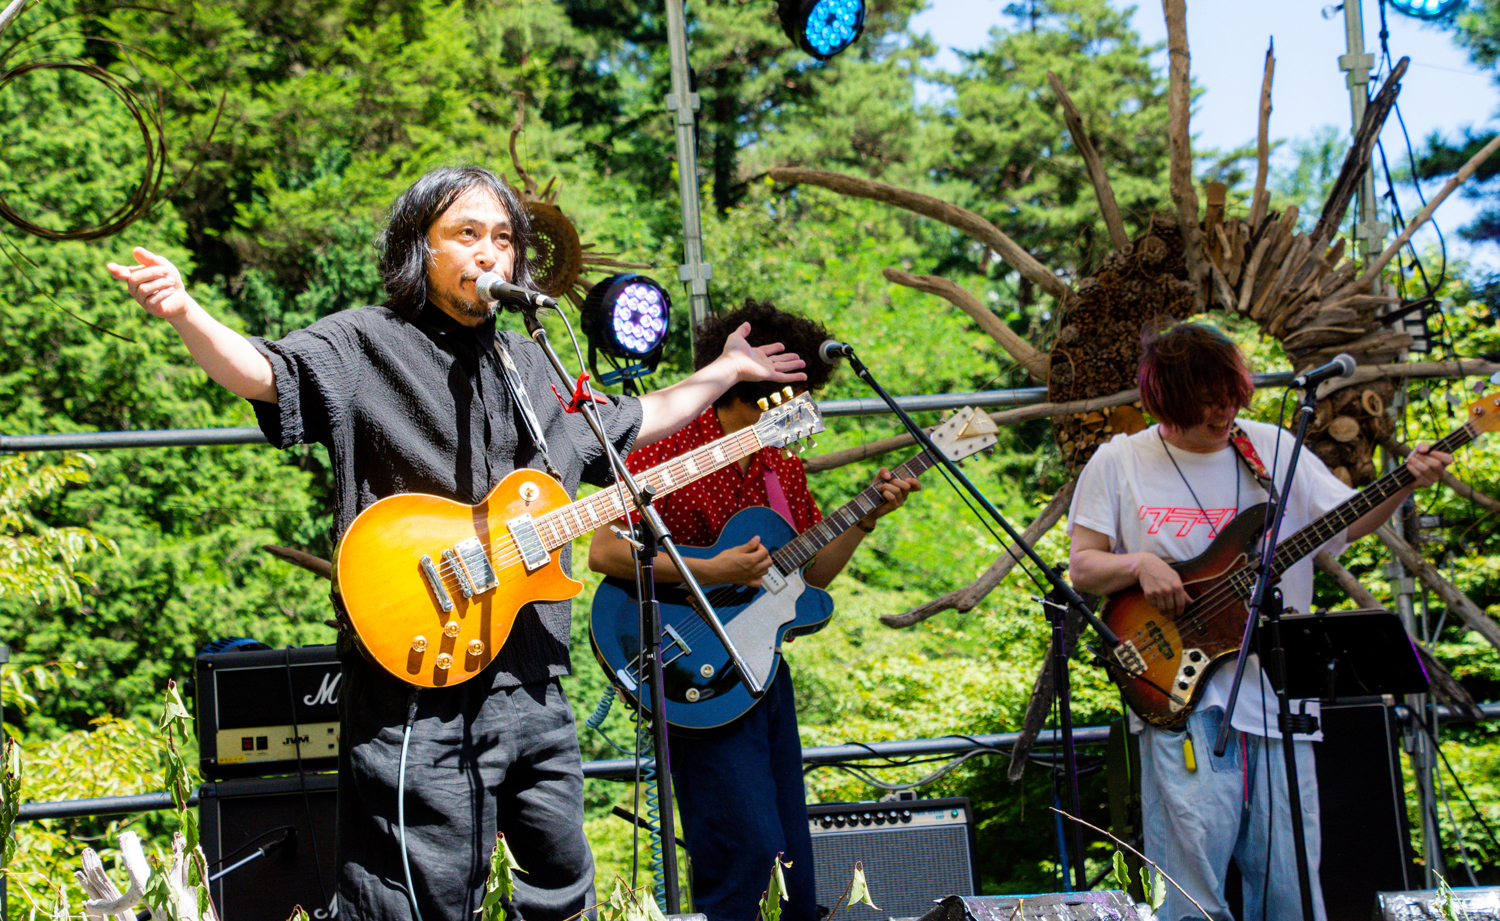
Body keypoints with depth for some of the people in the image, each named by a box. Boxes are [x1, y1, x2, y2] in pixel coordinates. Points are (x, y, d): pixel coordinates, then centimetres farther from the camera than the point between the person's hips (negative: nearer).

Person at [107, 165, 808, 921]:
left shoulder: (535, 368, 19)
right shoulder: (364, 346, -2)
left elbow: (631, 424, 35)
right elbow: (263, 374, -20)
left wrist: (729, 370, 38)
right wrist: (183, 312, -39)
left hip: (532, 682, 7)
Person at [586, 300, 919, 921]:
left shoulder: (782, 469, 12)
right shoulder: (668, 453, -12)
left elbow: (813, 573, 17)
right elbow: (603, 552, -20)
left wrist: (867, 518, 3)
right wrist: (711, 573, -24)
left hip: (764, 672, 8)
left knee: (792, 863, 10)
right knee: (750, 848, -15)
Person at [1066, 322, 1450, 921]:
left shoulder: (1273, 449, 10)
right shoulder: (1118, 463, 4)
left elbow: (1350, 521, 8)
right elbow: (1082, 567, 5)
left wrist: (1404, 486, -9)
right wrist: (1139, 564, -13)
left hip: (1275, 697, 3)